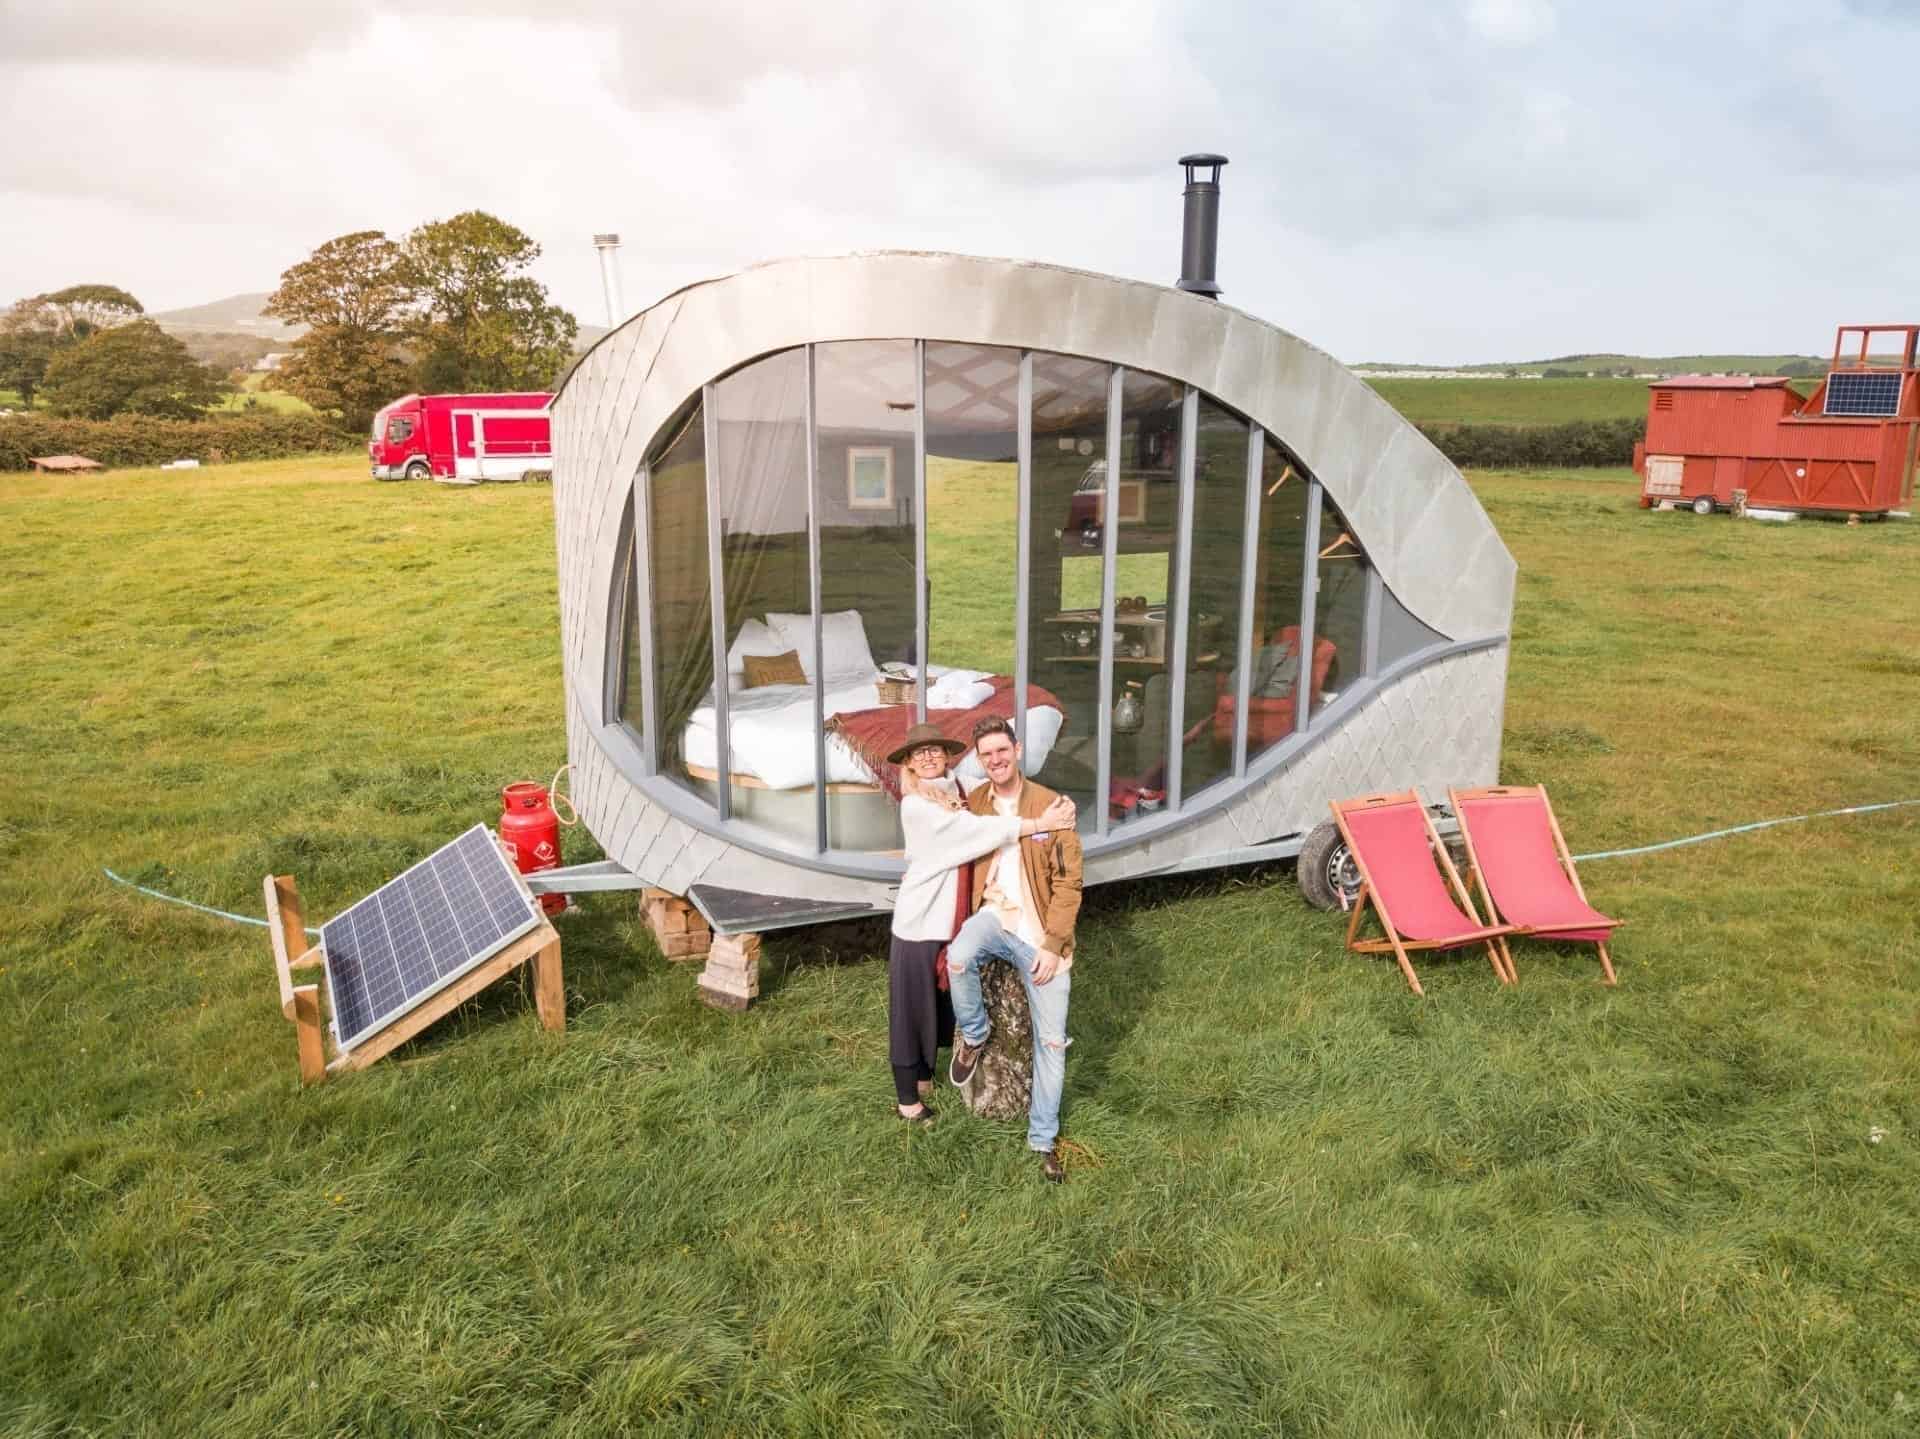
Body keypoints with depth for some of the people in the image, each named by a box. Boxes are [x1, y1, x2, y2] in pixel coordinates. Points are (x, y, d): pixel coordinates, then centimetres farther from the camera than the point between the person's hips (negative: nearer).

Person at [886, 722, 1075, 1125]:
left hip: (952, 917, 7)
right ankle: (907, 1098, 19)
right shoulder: (915, 805, -16)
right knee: (912, 1003, 5)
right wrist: (1039, 824, -25)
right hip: (921, 918, -7)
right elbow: (976, 828, -23)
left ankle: (924, 1075, 40)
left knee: (940, 1000, 20)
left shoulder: (957, 792, 6)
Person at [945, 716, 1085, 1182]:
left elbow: (1068, 881, -7)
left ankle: (1043, 1140, 21)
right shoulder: (971, 805, 1)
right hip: (995, 917, 1)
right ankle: (974, 1034, -3)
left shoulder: (1051, 806, -9)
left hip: (1040, 934, -1)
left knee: (1051, 1041, 2)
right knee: (958, 959, -34)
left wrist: (1052, 944, -13)